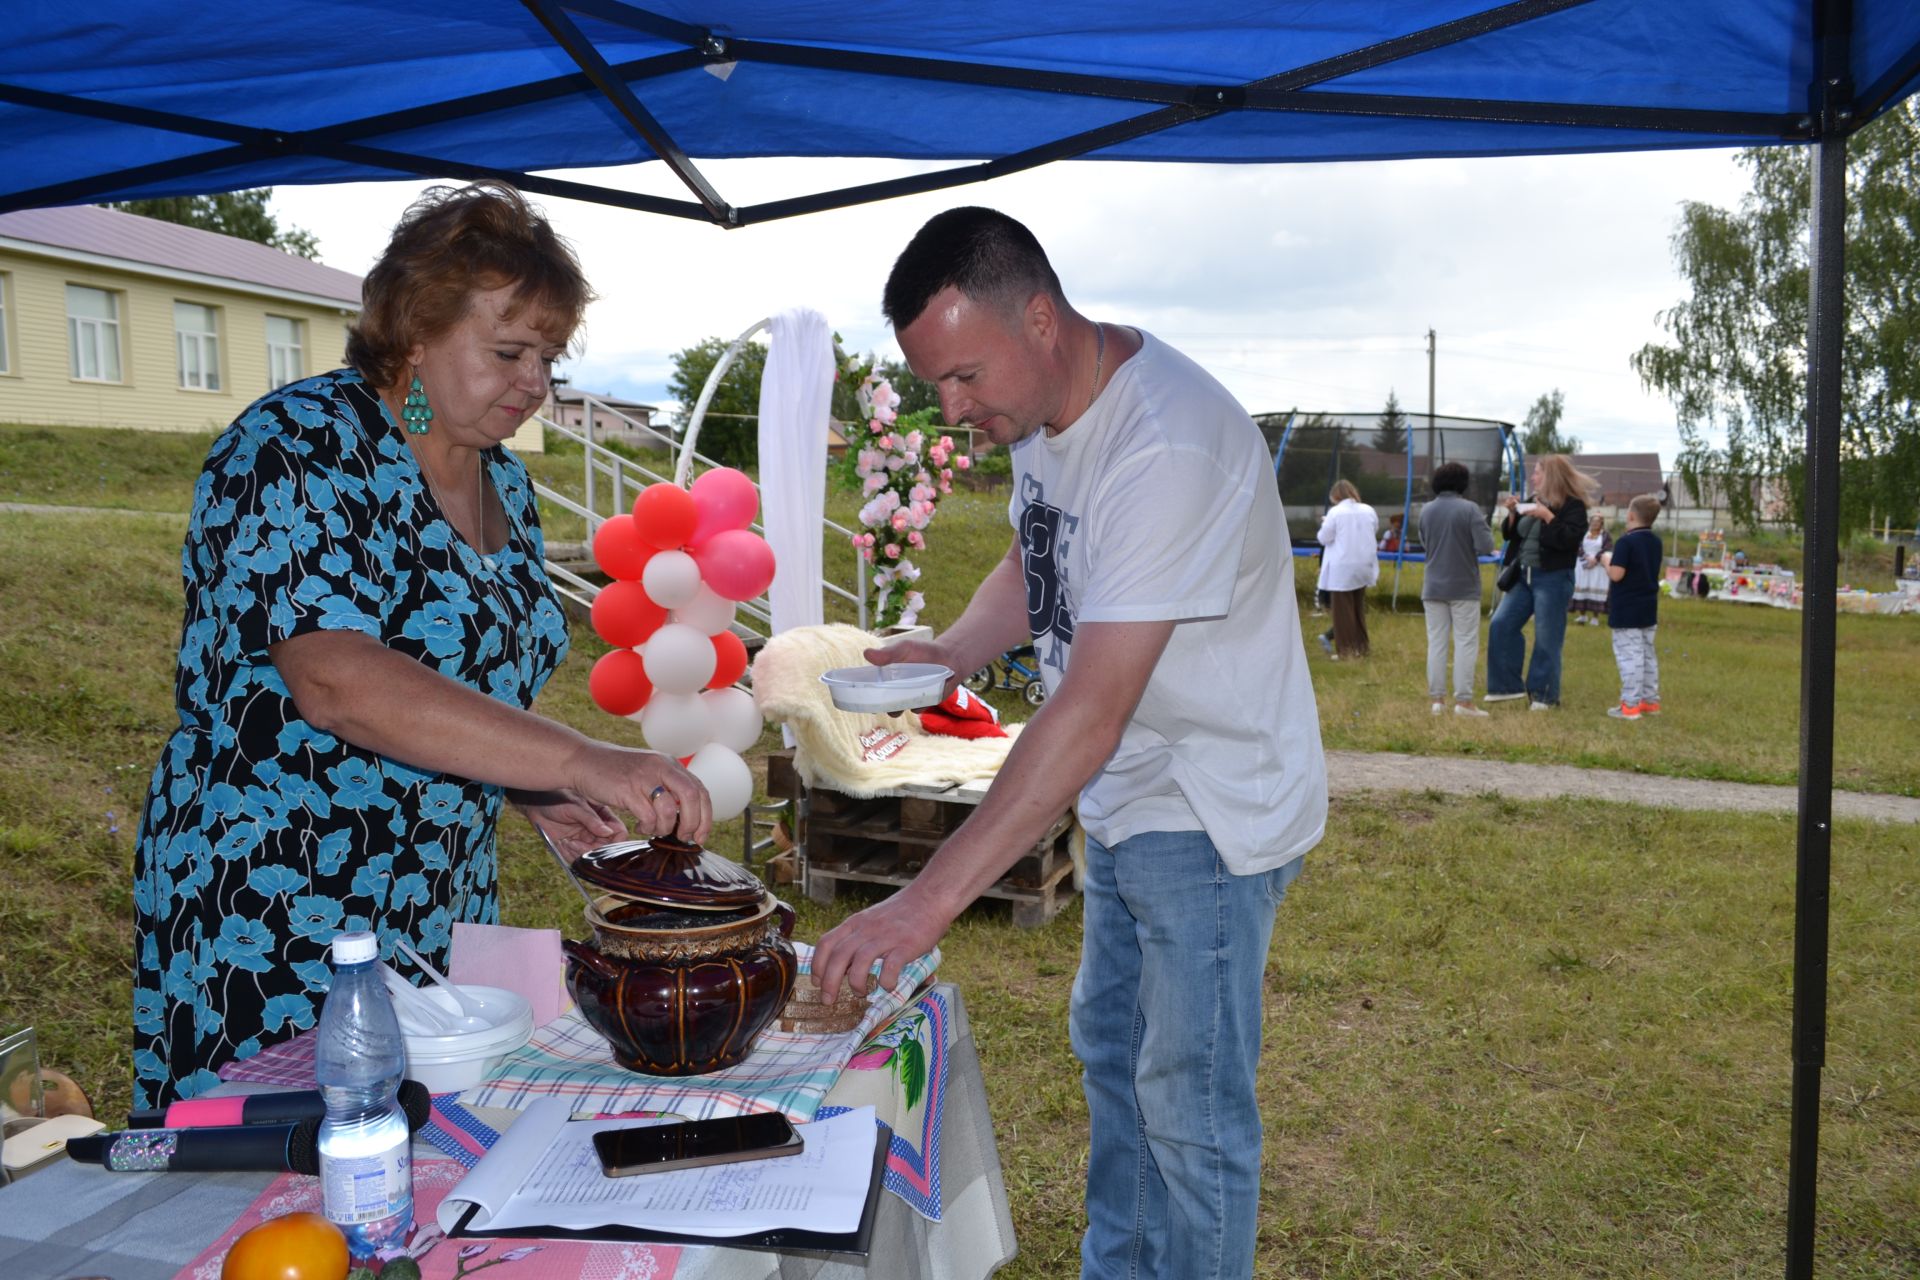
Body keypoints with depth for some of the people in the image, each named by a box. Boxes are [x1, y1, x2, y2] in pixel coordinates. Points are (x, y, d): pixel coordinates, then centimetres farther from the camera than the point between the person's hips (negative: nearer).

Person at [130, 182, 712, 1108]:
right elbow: (336, 682, -32)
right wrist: (581, 761, -37)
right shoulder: (296, 452, -17)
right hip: (271, 925, -7)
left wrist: (538, 791, 1)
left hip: (445, 911, 7)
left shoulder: (504, 483, 7)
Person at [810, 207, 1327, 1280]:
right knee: (1109, 1050, 22)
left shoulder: (1167, 446, -30)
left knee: (1190, 1107, 2)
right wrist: (952, 652, -3)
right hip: (1128, 798, 10)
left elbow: (1092, 710, -33)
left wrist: (931, 900, -32)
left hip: (1212, 810, -10)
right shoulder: (1045, 408, 0)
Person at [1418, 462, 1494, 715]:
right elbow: (1485, 546, -16)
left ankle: (1437, 698, 9)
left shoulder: (1426, 511, 3)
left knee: (1436, 642, 8)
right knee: (1465, 643, 1)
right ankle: (1463, 700, 0)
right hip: (1464, 588, -4)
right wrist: (1484, 527, 3)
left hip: (1433, 588, 4)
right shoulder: (1469, 509, -12)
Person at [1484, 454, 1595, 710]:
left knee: (1547, 639, -2)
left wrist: (1547, 516, -24)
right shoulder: (1532, 501, 11)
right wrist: (1512, 513, -2)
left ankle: (1545, 696, 9)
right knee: (1500, 625, 1)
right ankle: (1509, 685, 10)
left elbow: (1570, 539, -21)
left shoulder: (1572, 505, -8)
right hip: (1523, 576, 7)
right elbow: (1510, 535, 15)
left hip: (1553, 579, -7)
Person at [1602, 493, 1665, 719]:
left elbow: (1616, 574, -22)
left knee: (1629, 656, -6)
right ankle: (1650, 700, 21)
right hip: (1648, 609, 8)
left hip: (1627, 610, -8)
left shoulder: (1627, 541, -17)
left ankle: (1630, 705, -6)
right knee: (1647, 654, 15)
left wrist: (1607, 559, -4)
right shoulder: (1656, 541, 9)